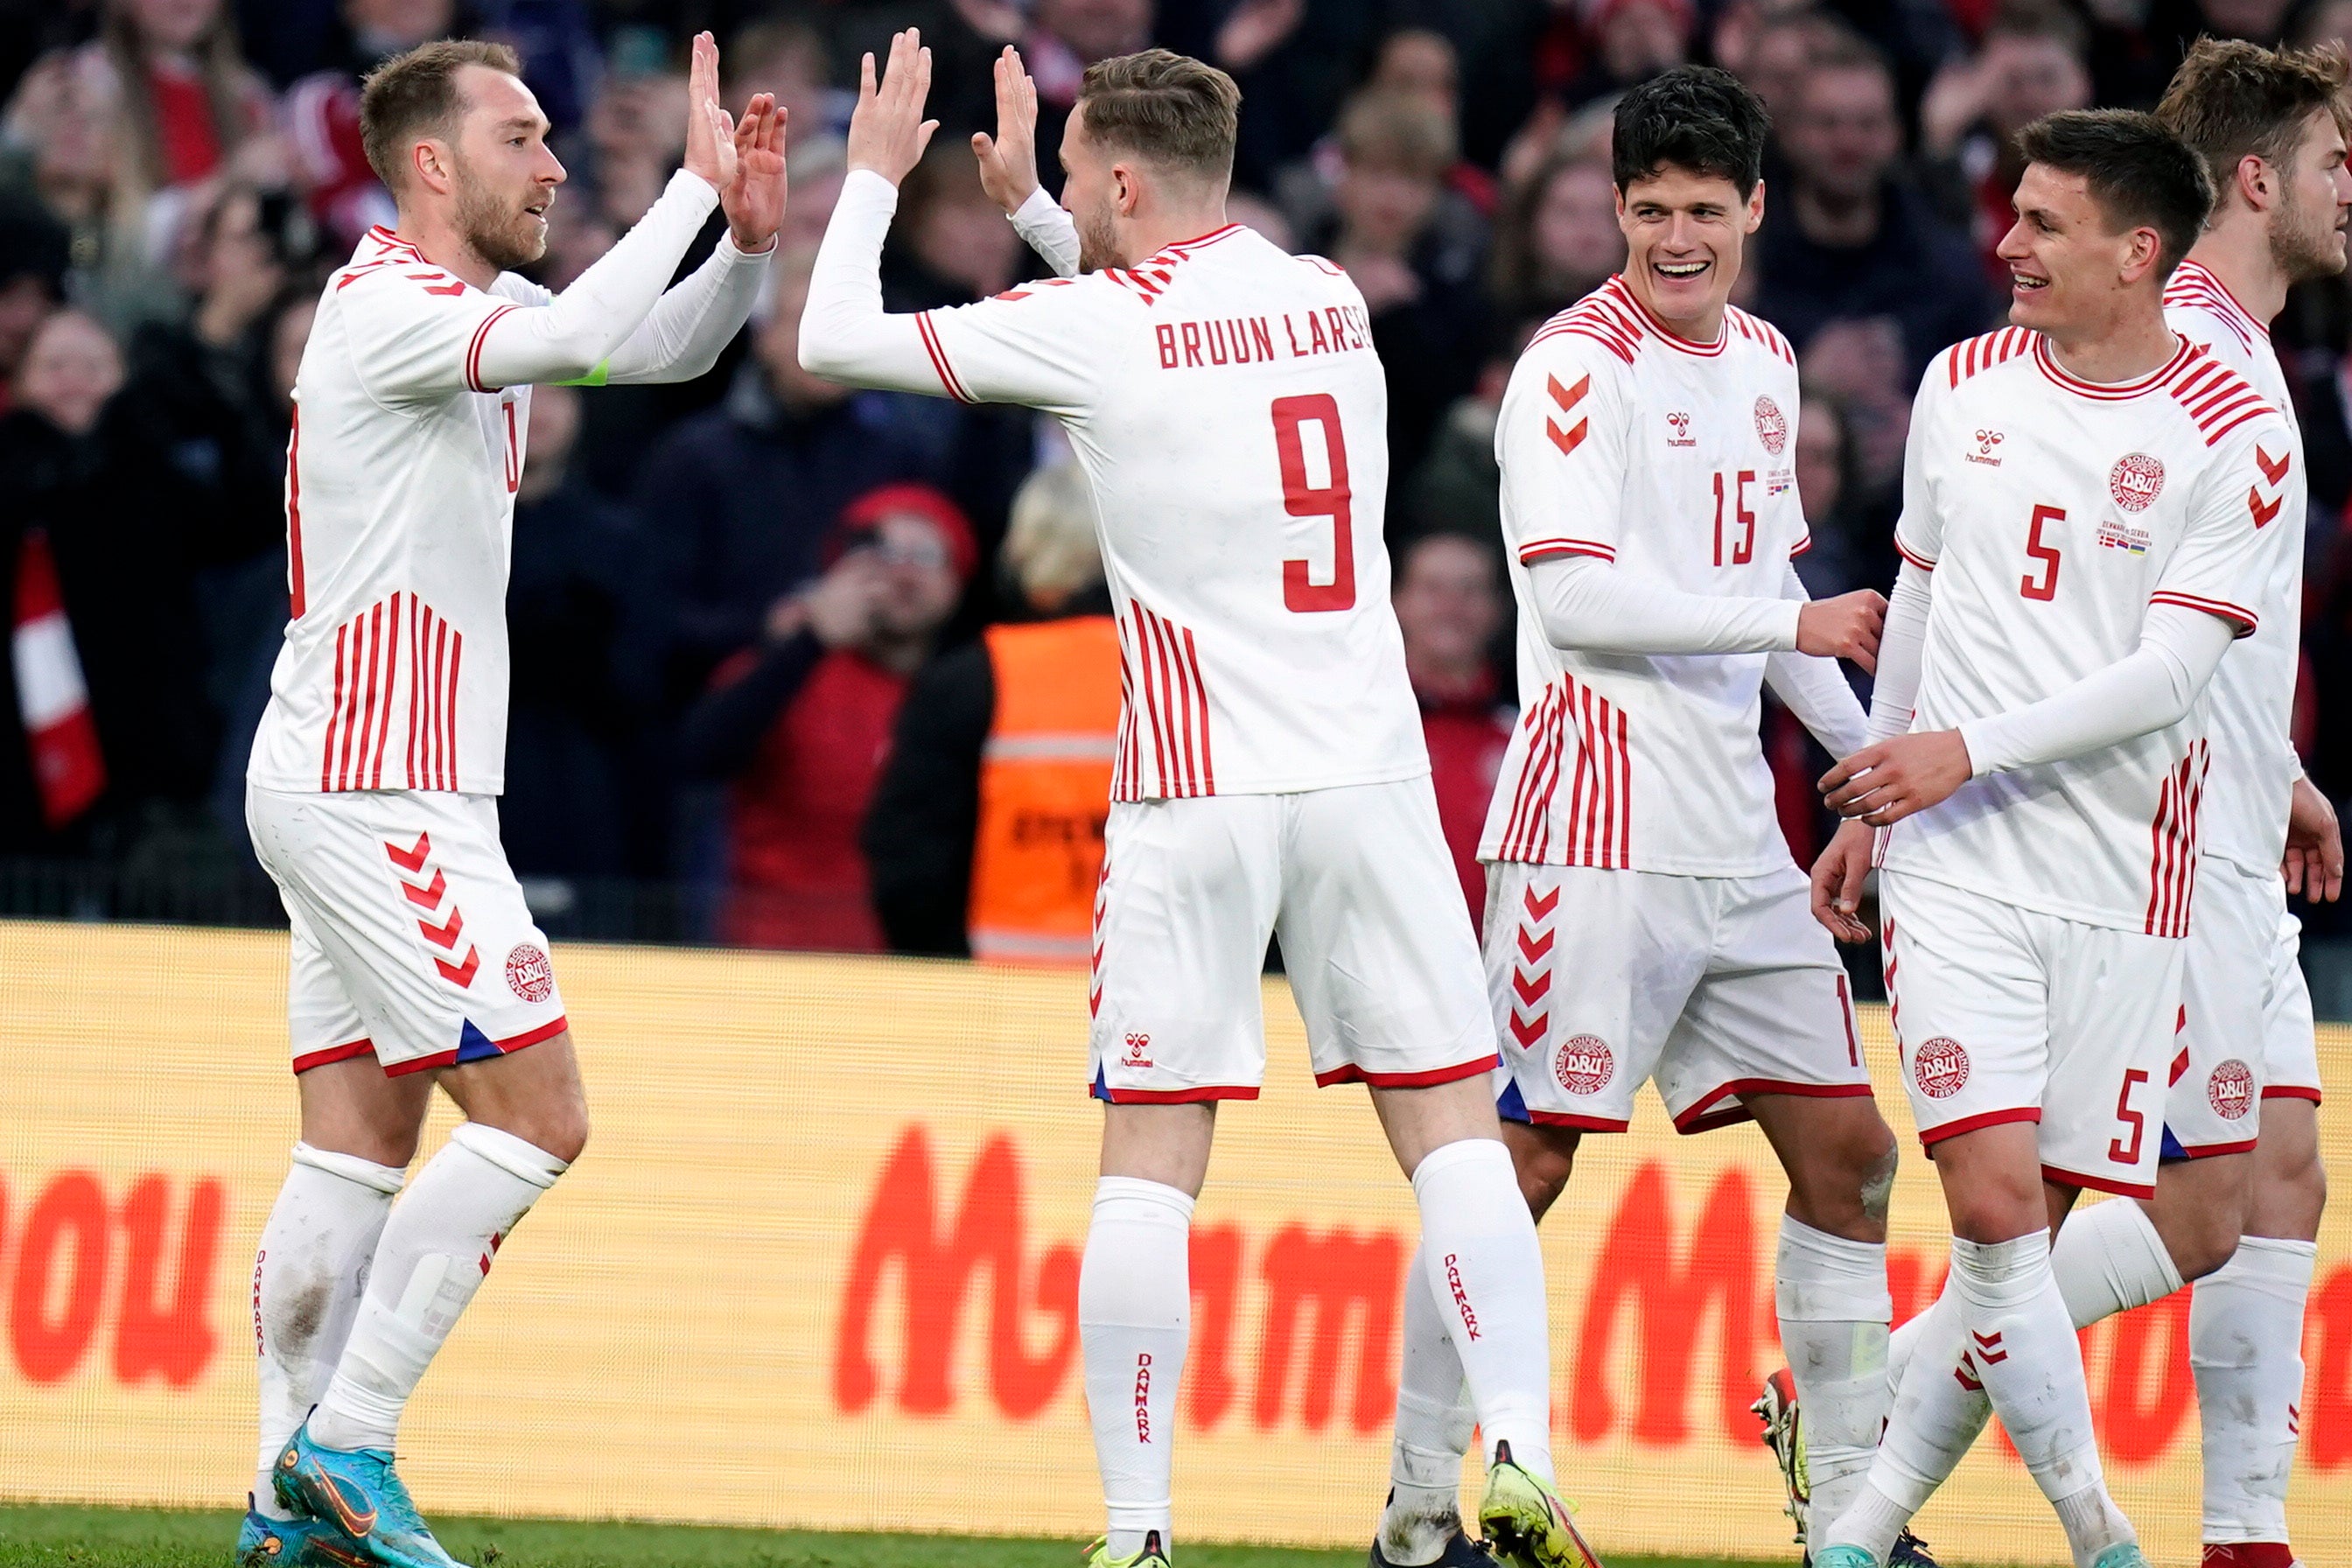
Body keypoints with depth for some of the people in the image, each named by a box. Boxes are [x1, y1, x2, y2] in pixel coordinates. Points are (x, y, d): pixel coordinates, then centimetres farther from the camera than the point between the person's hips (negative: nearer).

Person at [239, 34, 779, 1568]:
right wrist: (695, 184, -23)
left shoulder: (473, 301, 14)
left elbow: (667, 346, 17)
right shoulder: (386, 306, -15)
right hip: (380, 796, -10)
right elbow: (581, 338, -31)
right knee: (537, 1115, -10)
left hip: (364, 796, 10)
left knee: (358, 1151, 7)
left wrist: (747, 237, -2)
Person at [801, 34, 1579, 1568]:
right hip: (1371, 774, 3)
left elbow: (836, 340, 1)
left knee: (1152, 1165, 1)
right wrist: (1027, 208, 33)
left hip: (1195, 803, -3)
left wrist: (876, 173, 16)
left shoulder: (1094, 327, -6)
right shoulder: (1330, 300, 9)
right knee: (1451, 1126, 4)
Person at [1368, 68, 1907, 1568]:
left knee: (1848, 1151, 8)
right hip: (1598, 826, -8)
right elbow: (1577, 597, -19)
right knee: (1523, 1162, -8)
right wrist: (1790, 624, -19)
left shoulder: (1764, 361, 16)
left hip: (1738, 834, 8)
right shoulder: (1577, 363, -10)